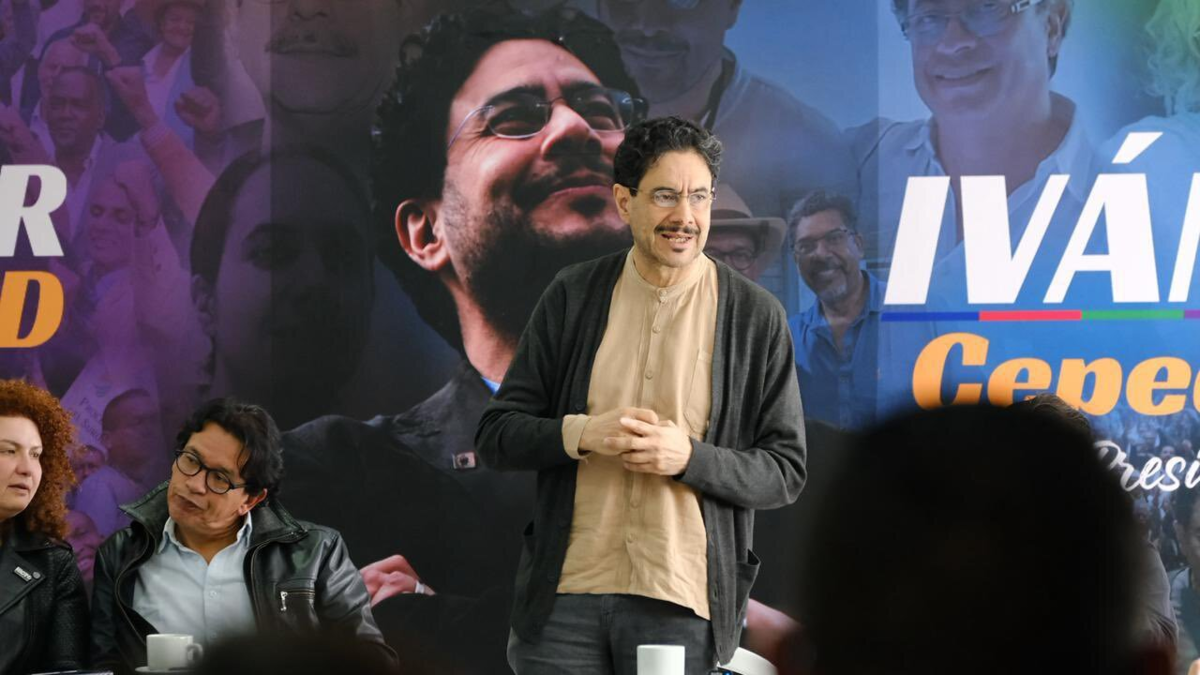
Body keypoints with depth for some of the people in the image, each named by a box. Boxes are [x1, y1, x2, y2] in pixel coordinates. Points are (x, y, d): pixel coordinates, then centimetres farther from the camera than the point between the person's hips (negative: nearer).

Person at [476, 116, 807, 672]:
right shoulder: (572, 296, 5)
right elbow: (496, 435, 7)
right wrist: (582, 433, -12)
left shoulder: (757, 317, 1)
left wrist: (689, 457, -15)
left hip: (682, 603, -1)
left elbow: (786, 472, 2)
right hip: (565, 592, 1)